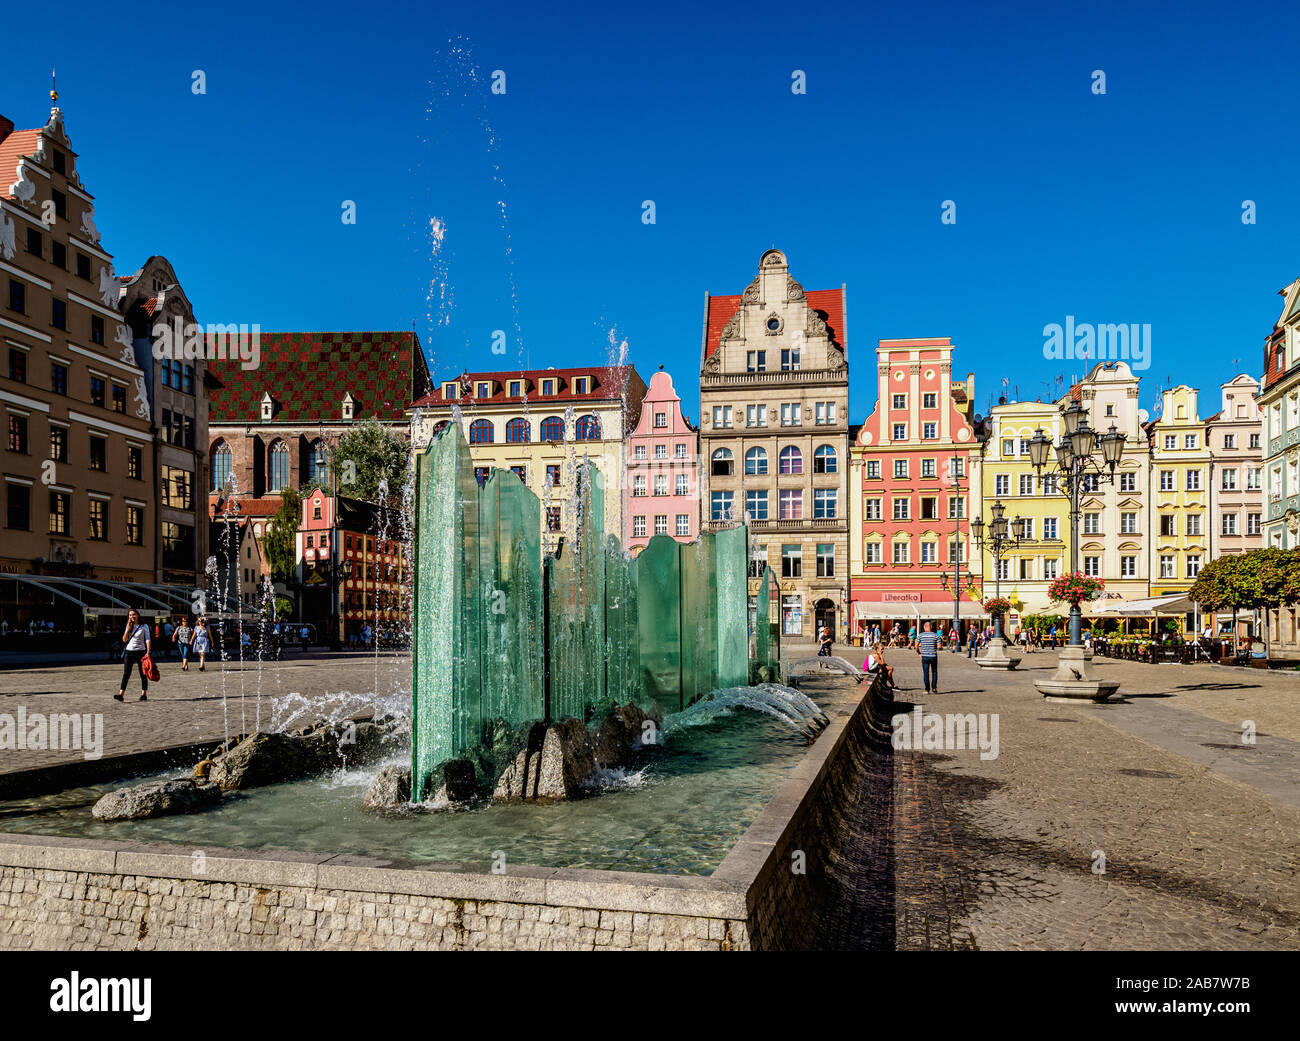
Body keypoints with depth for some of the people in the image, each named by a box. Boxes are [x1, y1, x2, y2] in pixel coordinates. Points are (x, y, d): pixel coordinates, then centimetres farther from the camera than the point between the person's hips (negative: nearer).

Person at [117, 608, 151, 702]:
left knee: (143, 674, 3)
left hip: (140, 652, -2)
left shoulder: (144, 626, 0)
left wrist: (148, 652, -15)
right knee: (126, 674, -6)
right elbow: (124, 640, 2)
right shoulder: (128, 626, 9)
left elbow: (147, 640, -4)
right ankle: (121, 694, -11)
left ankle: (144, 694, 12)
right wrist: (128, 628, -8)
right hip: (129, 652, 2)